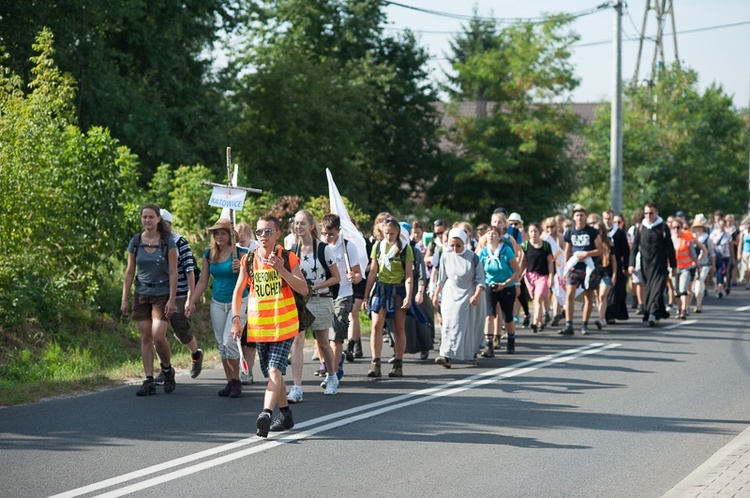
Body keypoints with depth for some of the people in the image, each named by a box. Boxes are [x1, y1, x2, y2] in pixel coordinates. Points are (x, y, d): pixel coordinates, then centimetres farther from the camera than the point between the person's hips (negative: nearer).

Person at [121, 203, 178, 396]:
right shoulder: (135, 242, 4)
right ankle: (149, 381, 4)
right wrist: (124, 299, 4)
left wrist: (172, 300, -12)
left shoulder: (168, 242, -5)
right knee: (145, 338, 1)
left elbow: (173, 272, -5)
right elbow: (129, 272, 8)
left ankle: (167, 370, 12)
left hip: (162, 295, -3)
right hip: (141, 295, 3)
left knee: (158, 336, -14)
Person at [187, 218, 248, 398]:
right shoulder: (209, 255, 6)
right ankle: (230, 382, 12)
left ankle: (236, 381, -1)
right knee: (221, 343, 4)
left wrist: (241, 269, -26)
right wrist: (192, 302, 9)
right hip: (217, 303, 5)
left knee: (229, 340, -16)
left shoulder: (240, 253, -8)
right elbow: (203, 281, 13)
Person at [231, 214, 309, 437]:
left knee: (275, 370, -18)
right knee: (272, 373, 12)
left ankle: (266, 414, -30)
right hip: (258, 326, 4)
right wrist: (236, 318, 1)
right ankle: (285, 415, 25)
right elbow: (238, 291, 13)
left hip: (283, 325, -4)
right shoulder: (249, 260, 6)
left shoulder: (287, 258, -3)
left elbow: (303, 290, -9)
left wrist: (282, 270, -20)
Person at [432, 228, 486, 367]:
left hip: (469, 297, -2)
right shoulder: (446, 257, 1)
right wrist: (436, 295, 16)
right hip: (451, 296, 2)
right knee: (450, 324, -9)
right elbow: (441, 279, 13)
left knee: (470, 327, 1)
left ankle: (472, 352, 17)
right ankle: (448, 357, -11)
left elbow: (480, 280, -9)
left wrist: (476, 295, -23)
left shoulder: (473, 258, -8)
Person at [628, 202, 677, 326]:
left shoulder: (663, 227, 0)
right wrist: (631, 264, 0)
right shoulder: (641, 228, 7)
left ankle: (653, 314, -21)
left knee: (657, 288, -13)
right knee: (649, 289, 5)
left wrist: (673, 266, 4)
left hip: (660, 265, -3)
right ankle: (660, 313, 18)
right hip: (646, 265, 3)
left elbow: (670, 248, 4)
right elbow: (635, 247, 9)